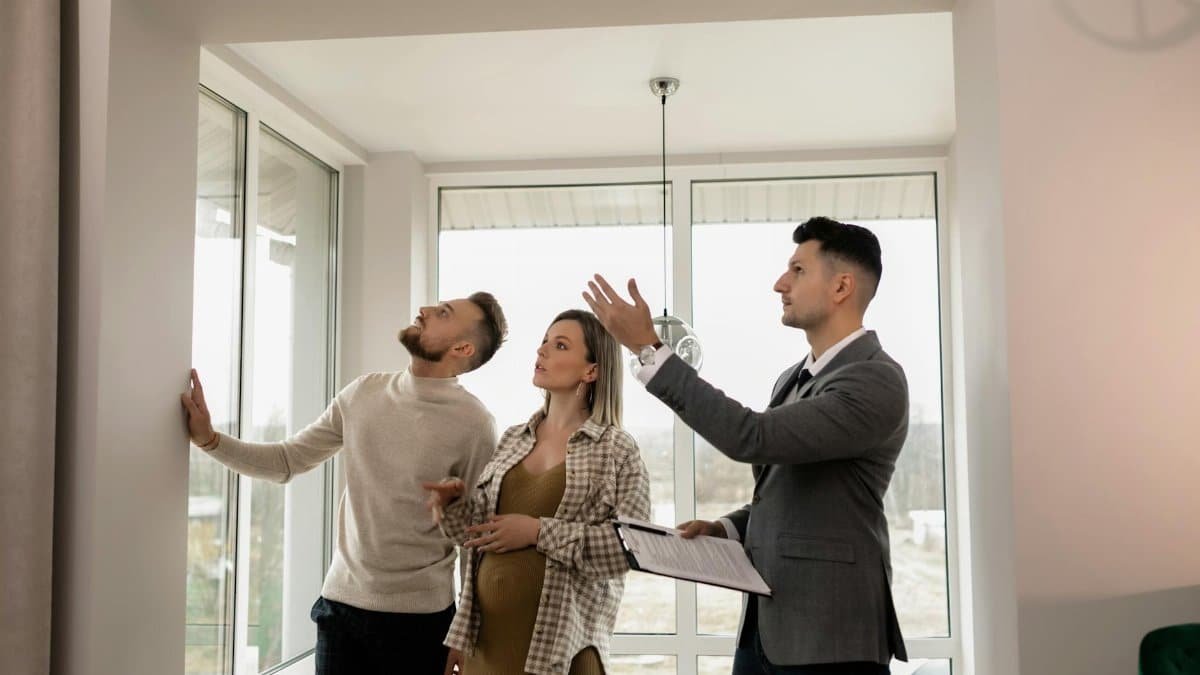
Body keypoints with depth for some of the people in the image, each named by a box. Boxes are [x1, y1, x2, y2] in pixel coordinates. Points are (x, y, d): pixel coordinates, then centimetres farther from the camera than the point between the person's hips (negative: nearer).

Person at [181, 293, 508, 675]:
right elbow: (287, 461, 8)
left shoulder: (473, 423, -13)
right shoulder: (363, 393, 1)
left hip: (418, 615, -4)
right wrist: (209, 439, -4)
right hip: (340, 601, 4)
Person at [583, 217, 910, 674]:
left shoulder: (877, 381, -16)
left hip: (828, 635, -8)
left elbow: (752, 439, -27)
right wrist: (725, 529, 3)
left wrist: (649, 349, -24)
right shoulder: (794, 378, 12)